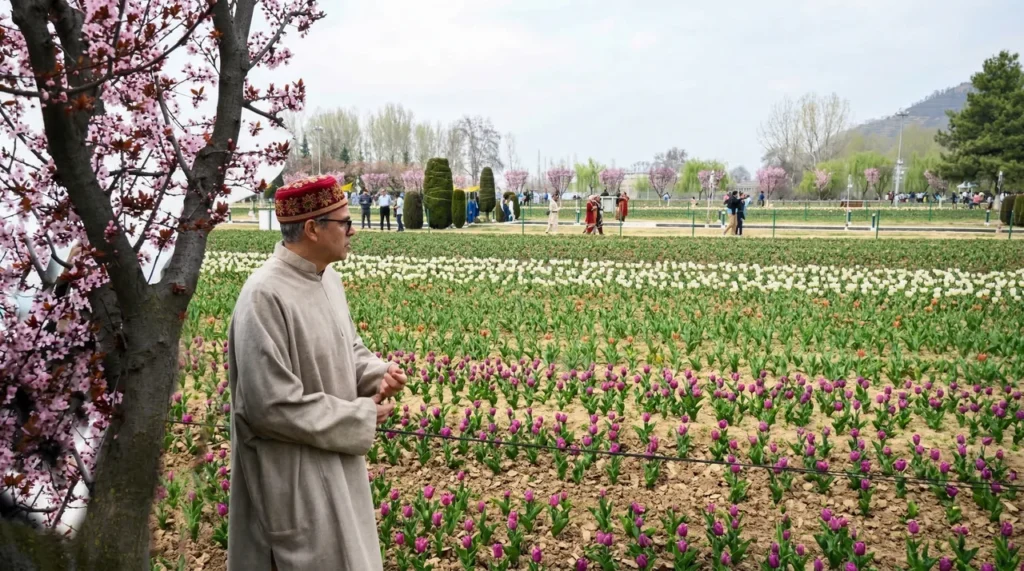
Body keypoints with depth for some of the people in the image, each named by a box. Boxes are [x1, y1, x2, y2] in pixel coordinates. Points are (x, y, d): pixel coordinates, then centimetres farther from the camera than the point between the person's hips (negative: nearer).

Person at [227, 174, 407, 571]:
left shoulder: (328, 278, 2)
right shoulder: (265, 296, -26)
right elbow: (273, 405, -26)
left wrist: (378, 374, -7)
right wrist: (362, 416, -18)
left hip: (335, 458, 9)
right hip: (293, 474, -9)